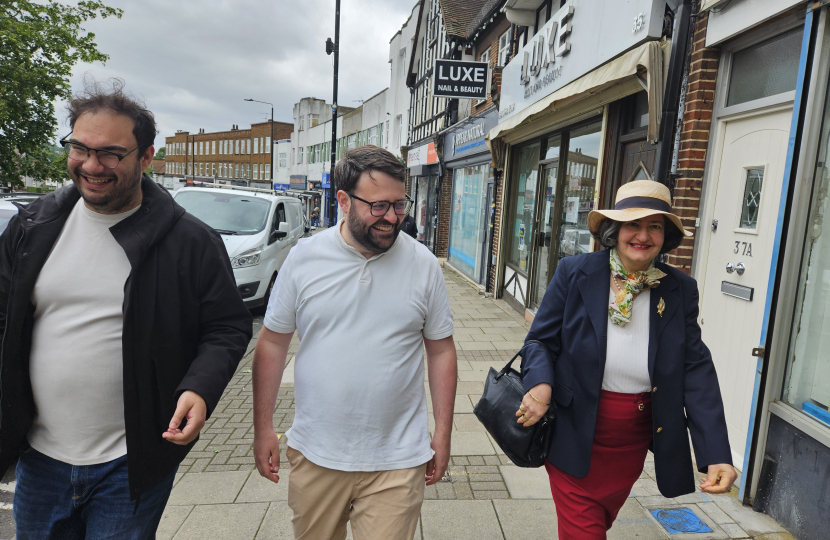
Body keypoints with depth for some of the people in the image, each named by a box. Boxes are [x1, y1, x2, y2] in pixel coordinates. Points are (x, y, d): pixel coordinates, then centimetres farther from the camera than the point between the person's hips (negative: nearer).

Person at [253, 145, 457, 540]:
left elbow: (441, 351, 1)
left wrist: (443, 434, 2)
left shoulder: (423, 264, -6)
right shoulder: (303, 257, -6)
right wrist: (263, 428, 4)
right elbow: (273, 344, 2)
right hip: (315, 454, 2)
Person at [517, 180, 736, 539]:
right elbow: (541, 340, -7)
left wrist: (716, 454, -16)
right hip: (574, 438, -3)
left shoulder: (680, 290, -6)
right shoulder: (574, 273, -13)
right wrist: (540, 383, -29)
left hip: (633, 443, 4)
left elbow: (696, 369, -8)